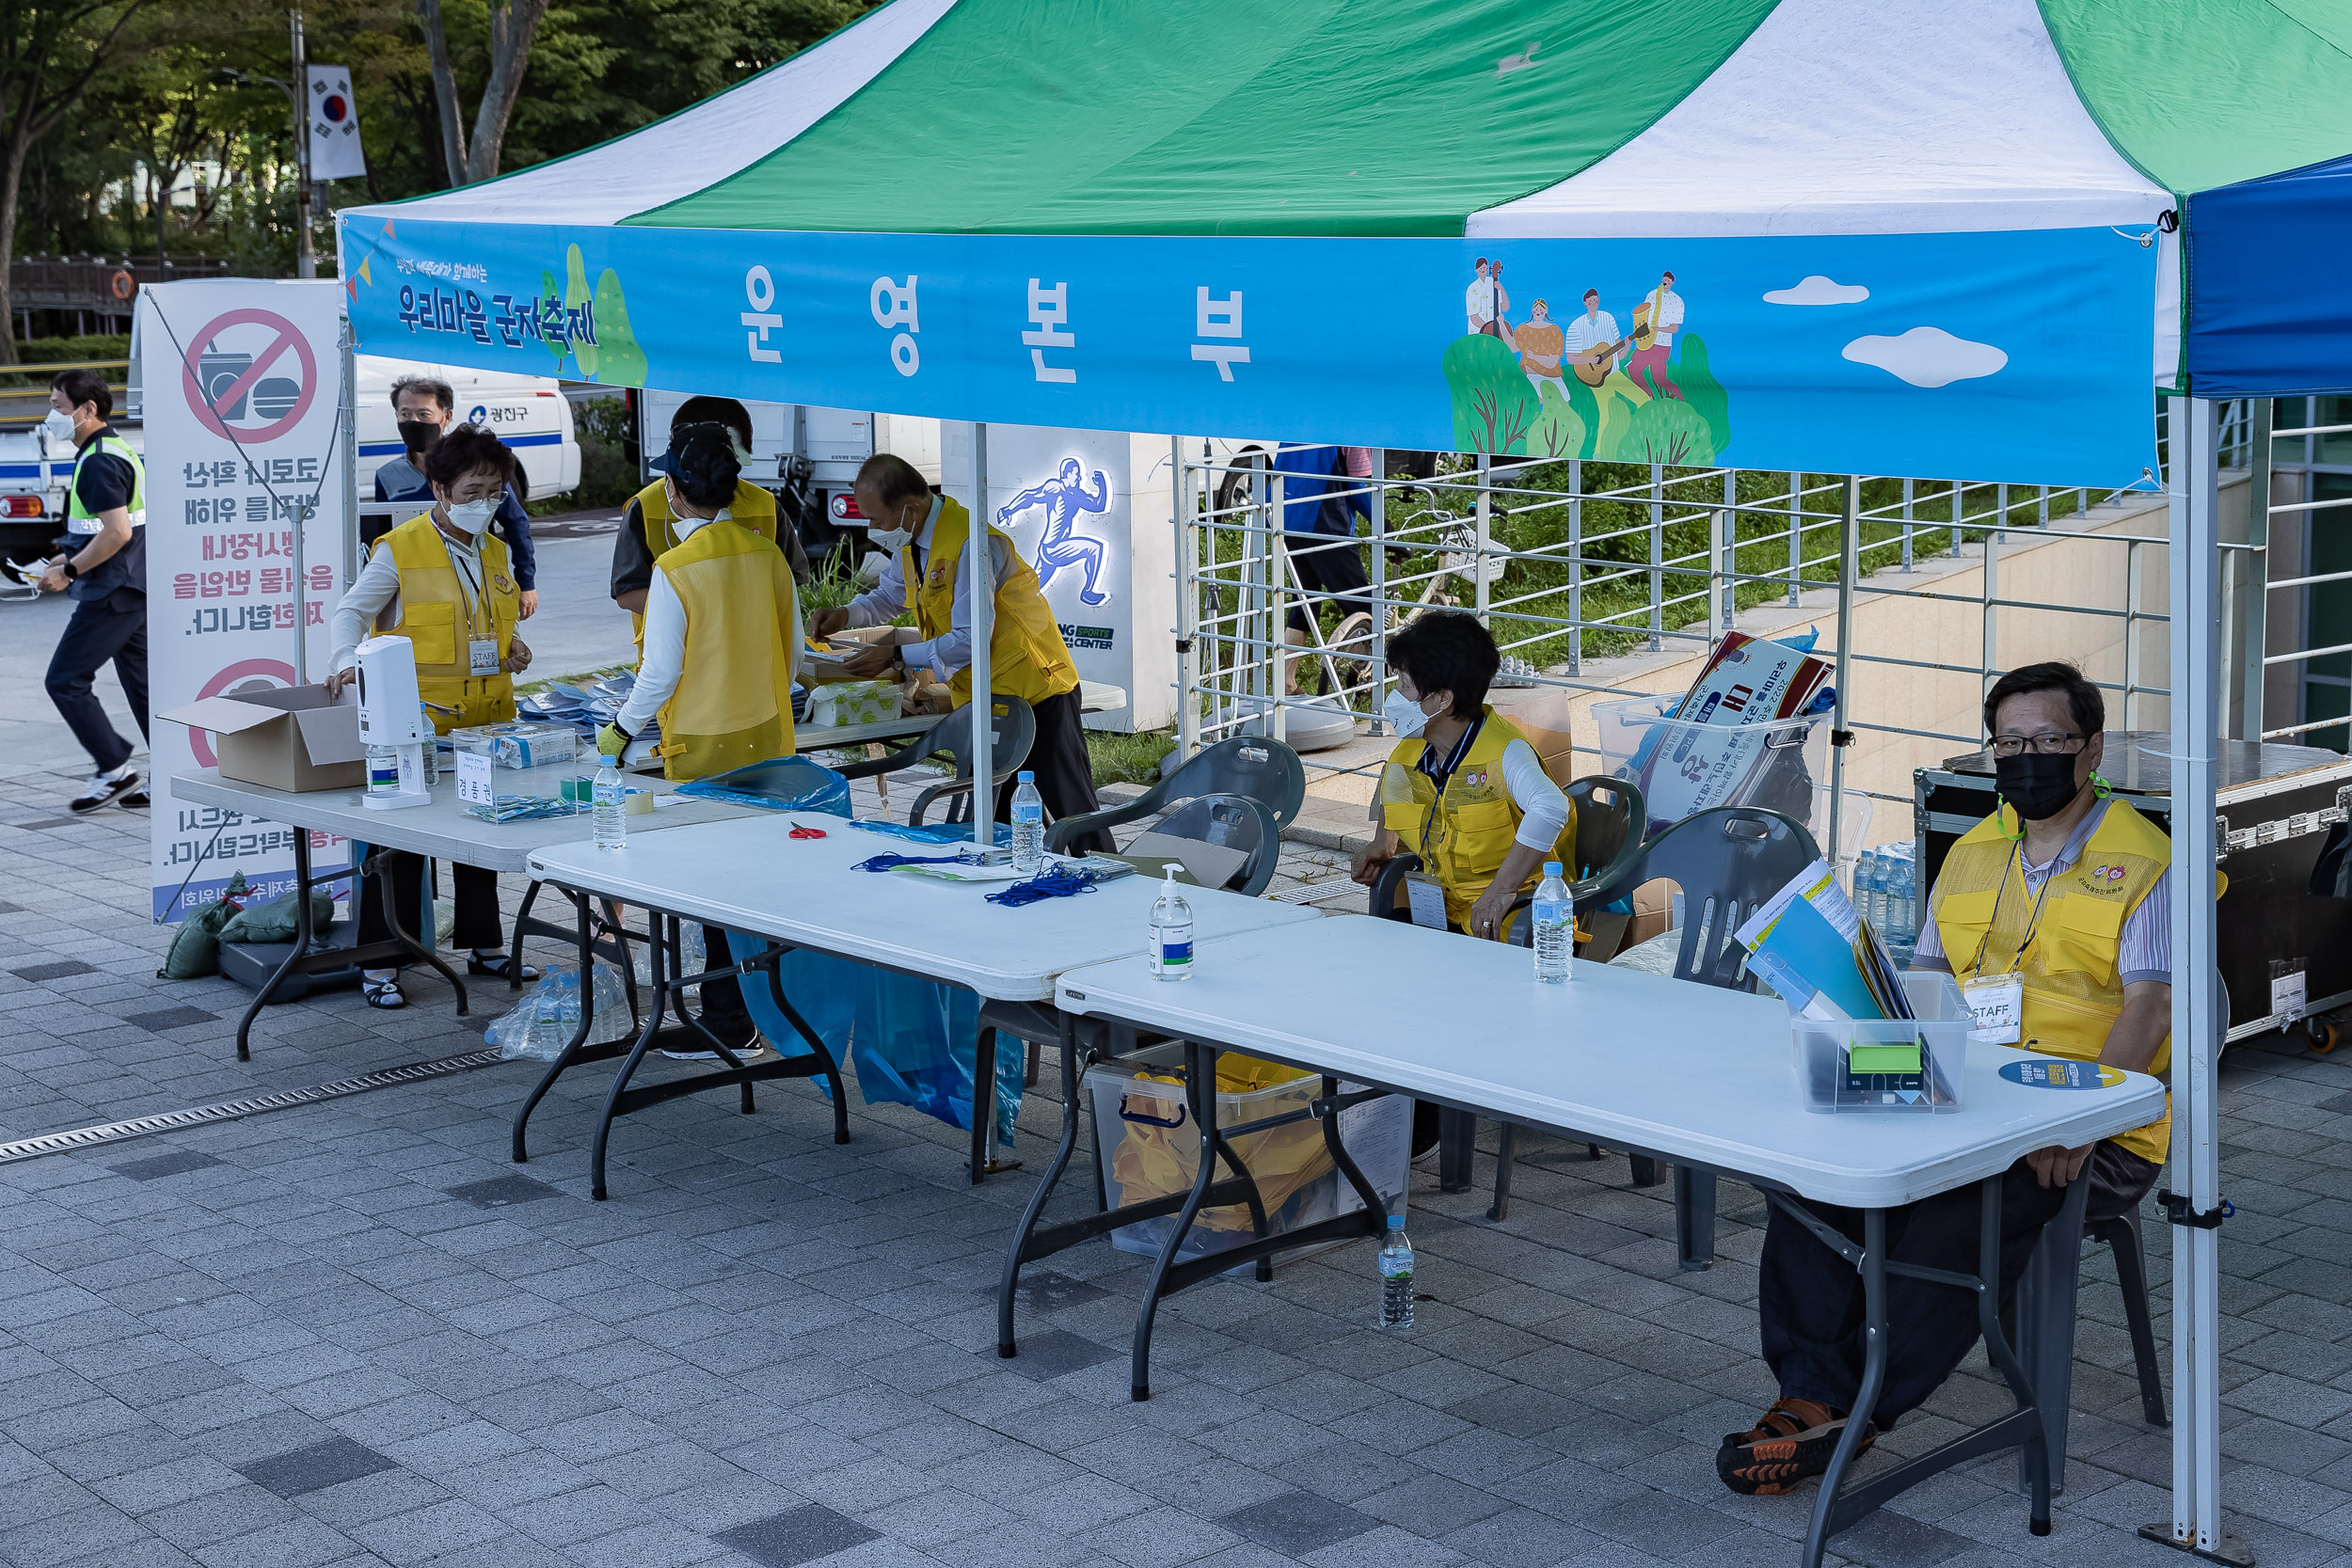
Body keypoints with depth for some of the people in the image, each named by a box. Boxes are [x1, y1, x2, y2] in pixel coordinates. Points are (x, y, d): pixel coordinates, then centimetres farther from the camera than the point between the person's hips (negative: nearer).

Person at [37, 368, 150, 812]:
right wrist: (71, 557, 19)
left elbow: (118, 531, -24)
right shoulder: (119, 451, 16)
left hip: (112, 593, -10)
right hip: (136, 588, 10)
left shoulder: (99, 462, -16)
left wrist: (69, 571, -16)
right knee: (143, 683, 11)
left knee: (66, 680, -4)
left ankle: (114, 767, -3)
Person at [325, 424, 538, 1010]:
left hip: (486, 719, 6)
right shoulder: (400, 550, -8)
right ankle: (380, 963, 3)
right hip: (417, 720, -6)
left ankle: (485, 947, 27)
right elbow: (350, 611, -8)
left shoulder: (497, 552, 13)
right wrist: (346, 661, -25)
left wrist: (513, 647, 8)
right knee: (400, 839, -3)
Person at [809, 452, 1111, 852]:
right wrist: (847, 614, 5)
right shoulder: (910, 541, 5)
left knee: (1073, 813, -4)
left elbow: (971, 641, -25)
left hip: (1034, 690, -9)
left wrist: (896, 657, -21)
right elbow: (890, 596, 25)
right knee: (991, 818, 10)